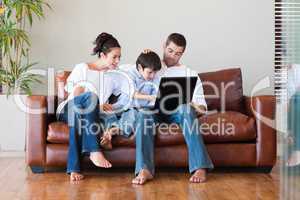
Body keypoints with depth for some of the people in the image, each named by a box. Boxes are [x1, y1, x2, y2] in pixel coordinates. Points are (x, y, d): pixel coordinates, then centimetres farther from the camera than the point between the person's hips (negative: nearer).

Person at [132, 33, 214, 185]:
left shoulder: (190, 74, 20)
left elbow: (201, 106, 11)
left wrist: (196, 106, -16)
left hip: (178, 111, 0)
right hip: (154, 110, 0)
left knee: (186, 108, -36)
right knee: (144, 111, -36)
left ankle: (200, 167, -45)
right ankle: (144, 170, -49)